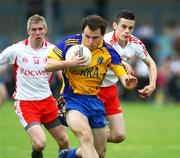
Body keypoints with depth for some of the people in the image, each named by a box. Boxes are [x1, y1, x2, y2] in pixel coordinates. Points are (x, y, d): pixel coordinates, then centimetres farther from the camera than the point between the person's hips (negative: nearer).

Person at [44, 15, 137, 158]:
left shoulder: (108, 51, -8)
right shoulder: (70, 43, -12)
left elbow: (123, 76, -7)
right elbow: (48, 65, -10)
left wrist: (128, 81, -31)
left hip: (94, 99, 4)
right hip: (72, 98, -4)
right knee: (86, 137, -30)